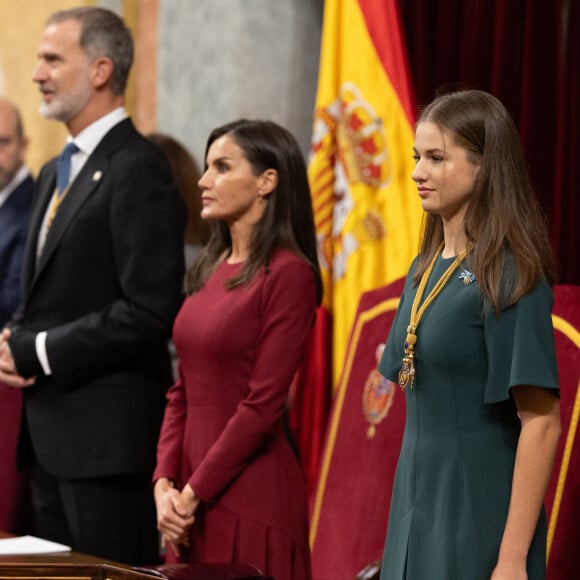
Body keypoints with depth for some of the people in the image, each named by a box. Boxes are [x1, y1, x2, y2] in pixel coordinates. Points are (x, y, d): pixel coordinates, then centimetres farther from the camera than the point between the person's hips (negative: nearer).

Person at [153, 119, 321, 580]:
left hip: (250, 494, -7)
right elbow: (183, 392, 12)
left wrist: (192, 493, -12)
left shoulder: (287, 273, -11)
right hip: (191, 500, 7)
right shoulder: (210, 270, 11)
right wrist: (165, 482, -1)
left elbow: (263, 404, -15)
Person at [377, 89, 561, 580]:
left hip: (480, 516, -7)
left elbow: (541, 422, -17)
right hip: (416, 510, 7)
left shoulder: (508, 276, -13)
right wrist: (406, 520, 12)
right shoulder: (426, 269, 8)